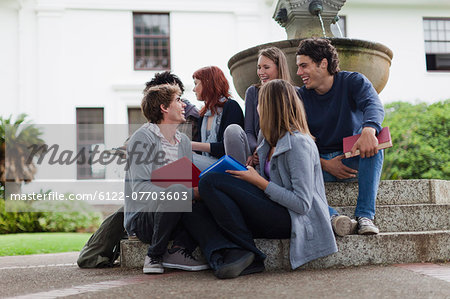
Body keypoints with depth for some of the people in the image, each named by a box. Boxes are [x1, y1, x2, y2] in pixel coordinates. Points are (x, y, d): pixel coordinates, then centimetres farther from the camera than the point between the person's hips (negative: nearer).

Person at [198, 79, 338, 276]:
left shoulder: (298, 143, -12)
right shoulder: (271, 142, 17)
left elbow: (302, 203, -18)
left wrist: (259, 182, -13)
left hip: (292, 220, -9)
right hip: (276, 214, 9)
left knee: (209, 182, -19)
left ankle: (250, 257, -16)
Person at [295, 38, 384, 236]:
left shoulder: (353, 82, -3)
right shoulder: (300, 97, 3)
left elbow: (374, 106, -26)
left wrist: (368, 131, -50)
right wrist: (325, 165, -22)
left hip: (354, 161, -1)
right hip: (319, 164, 1)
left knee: (372, 143, -33)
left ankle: (365, 215, -36)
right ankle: (332, 217, -46)